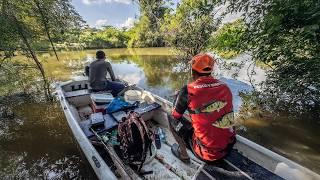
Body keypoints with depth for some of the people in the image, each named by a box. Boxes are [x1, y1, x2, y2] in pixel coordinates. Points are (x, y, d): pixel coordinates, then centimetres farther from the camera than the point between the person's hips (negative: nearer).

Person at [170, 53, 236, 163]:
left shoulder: (188, 90, -20)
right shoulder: (225, 87, -5)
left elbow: (175, 115, -4)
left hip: (207, 154, -5)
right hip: (229, 148, 6)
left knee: (173, 120, 7)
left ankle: (183, 154, 19)